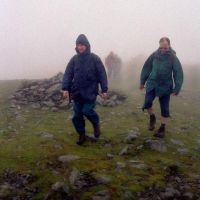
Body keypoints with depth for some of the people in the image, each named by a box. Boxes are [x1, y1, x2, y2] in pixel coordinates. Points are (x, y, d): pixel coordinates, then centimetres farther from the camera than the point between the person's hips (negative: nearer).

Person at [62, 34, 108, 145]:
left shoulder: (94, 58, -4)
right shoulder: (74, 59, 4)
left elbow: (102, 74, -4)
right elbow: (68, 74, 3)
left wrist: (104, 90, -7)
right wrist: (65, 88, -8)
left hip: (90, 91, -3)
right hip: (77, 92, 4)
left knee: (87, 110, -12)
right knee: (77, 115, 5)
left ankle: (96, 124, 20)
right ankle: (82, 135, 22)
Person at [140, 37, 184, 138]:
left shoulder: (173, 58, -9)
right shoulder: (154, 55, -4)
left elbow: (178, 74, -8)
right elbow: (146, 68, 6)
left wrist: (177, 89, -13)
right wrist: (142, 82, 8)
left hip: (165, 86, -1)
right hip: (152, 84, 2)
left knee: (164, 108, 3)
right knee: (147, 102, -12)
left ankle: (162, 128, 17)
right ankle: (152, 117, 16)